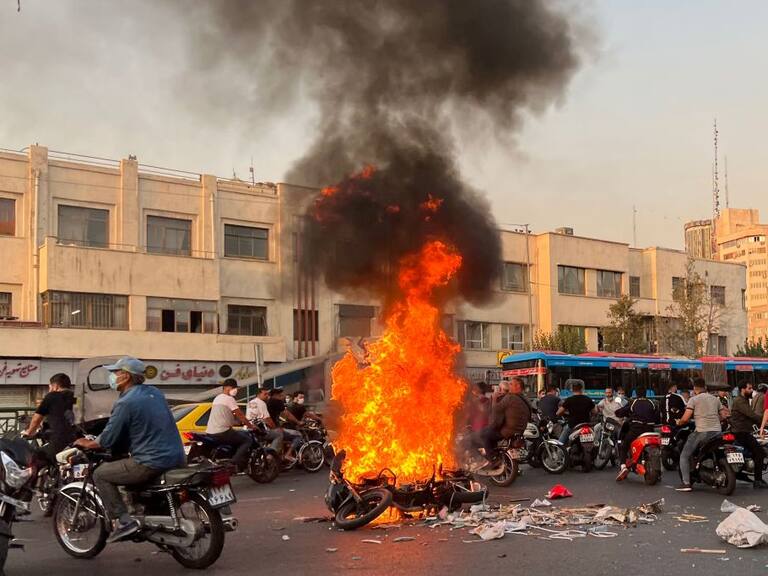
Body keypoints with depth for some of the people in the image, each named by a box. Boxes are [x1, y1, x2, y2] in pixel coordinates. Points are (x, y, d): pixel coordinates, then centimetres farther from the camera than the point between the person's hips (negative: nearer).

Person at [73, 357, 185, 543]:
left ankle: (122, 521, -5)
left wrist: (87, 444, 10)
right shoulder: (155, 393, 12)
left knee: (101, 474, 4)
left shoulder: (125, 403, -12)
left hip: (152, 463, -8)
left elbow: (108, 440, -9)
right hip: (176, 458, 8)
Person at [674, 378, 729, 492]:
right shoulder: (715, 399, 16)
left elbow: (685, 418, -8)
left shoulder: (694, 399, -1)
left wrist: (679, 423, 12)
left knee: (684, 456, 4)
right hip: (717, 431, 6)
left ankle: (686, 483, -7)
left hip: (701, 432, -5)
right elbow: (723, 416, 18)